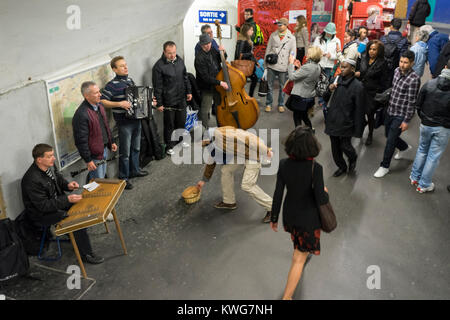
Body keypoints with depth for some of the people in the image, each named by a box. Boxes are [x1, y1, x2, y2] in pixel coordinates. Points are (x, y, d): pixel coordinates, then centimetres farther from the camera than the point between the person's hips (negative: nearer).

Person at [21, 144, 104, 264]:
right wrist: (68, 199, -31)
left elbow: (58, 179, 16)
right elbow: (44, 206, -28)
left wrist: (68, 185, -6)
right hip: (42, 215, -9)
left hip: (55, 202, 9)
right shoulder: (32, 181, -31)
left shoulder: (48, 167, -5)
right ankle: (86, 254, -6)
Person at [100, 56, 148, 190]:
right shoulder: (112, 85, -15)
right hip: (124, 123, -7)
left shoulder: (130, 80, 9)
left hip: (136, 120, 8)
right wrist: (119, 104, -26)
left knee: (136, 147, 21)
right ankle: (123, 178, 13)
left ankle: (135, 170, 39)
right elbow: (102, 101, -19)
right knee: (125, 152, 1)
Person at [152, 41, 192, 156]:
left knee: (181, 121, 19)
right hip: (168, 101, -6)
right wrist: (159, 103, -13)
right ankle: (169, 146, 21)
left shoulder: (180, 60, 2)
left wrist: (188, 91, 15)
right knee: (169, 124, 6)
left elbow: (185, 77, 16)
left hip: (181, 99, 6)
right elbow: (157, 87, -14)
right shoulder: (159, 66, -17)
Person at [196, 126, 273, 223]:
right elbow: (211, 163, 26)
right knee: (226, 170, 12)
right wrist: (203, 181, 36)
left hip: (253, 154, -9)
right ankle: (229, 202, 27)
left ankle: (271, 208, 1)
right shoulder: (212, 143, 10)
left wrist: (265, 151, -22)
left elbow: (247, 138, -26)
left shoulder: (220, 133, -23)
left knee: (247, 185, -12)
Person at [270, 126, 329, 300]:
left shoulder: (284, 164, -17)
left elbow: (278, 194, -10)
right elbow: (320, 200, -24)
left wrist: (274, 218, 2)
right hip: (308, 217, -5)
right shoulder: (315, 168, -28)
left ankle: (304, 251, 69)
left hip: (289, 213, 5)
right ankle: (286, 297, 11)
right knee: (299, 259, 7)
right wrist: (325, 193, -1)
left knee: (299, 240, 38)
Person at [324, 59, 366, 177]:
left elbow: (359, 110, -12)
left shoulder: (357, 86, -14)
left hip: (346, 123, -5)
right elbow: (325, 99, 12)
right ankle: (342, 167, 35)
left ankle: (353, 159, 35)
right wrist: (330, 90, -11)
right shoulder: (337, 80, 3)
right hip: (333, 121, 5)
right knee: (335, 148, 14)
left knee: (345, 146, 1)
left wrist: (357, 130, -13)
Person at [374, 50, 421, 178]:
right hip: (390, 110, 8)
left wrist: (406, 121, -17)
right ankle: (404, 147, 51)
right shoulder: (397, 71, 2)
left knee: (390, 140, -2)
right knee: (388, 135, 22)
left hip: (400, 115, -8)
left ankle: (384, 166, 14)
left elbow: (412, 101, -19)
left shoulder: (414, 79, -21)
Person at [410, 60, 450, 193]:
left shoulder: (429, 84, -11)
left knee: (422, 150, 22)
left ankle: (415, 177, 32)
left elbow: (418, 105, -1)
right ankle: (423, 185, 19)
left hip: (426, 125, 3)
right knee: (433, 156, 9)